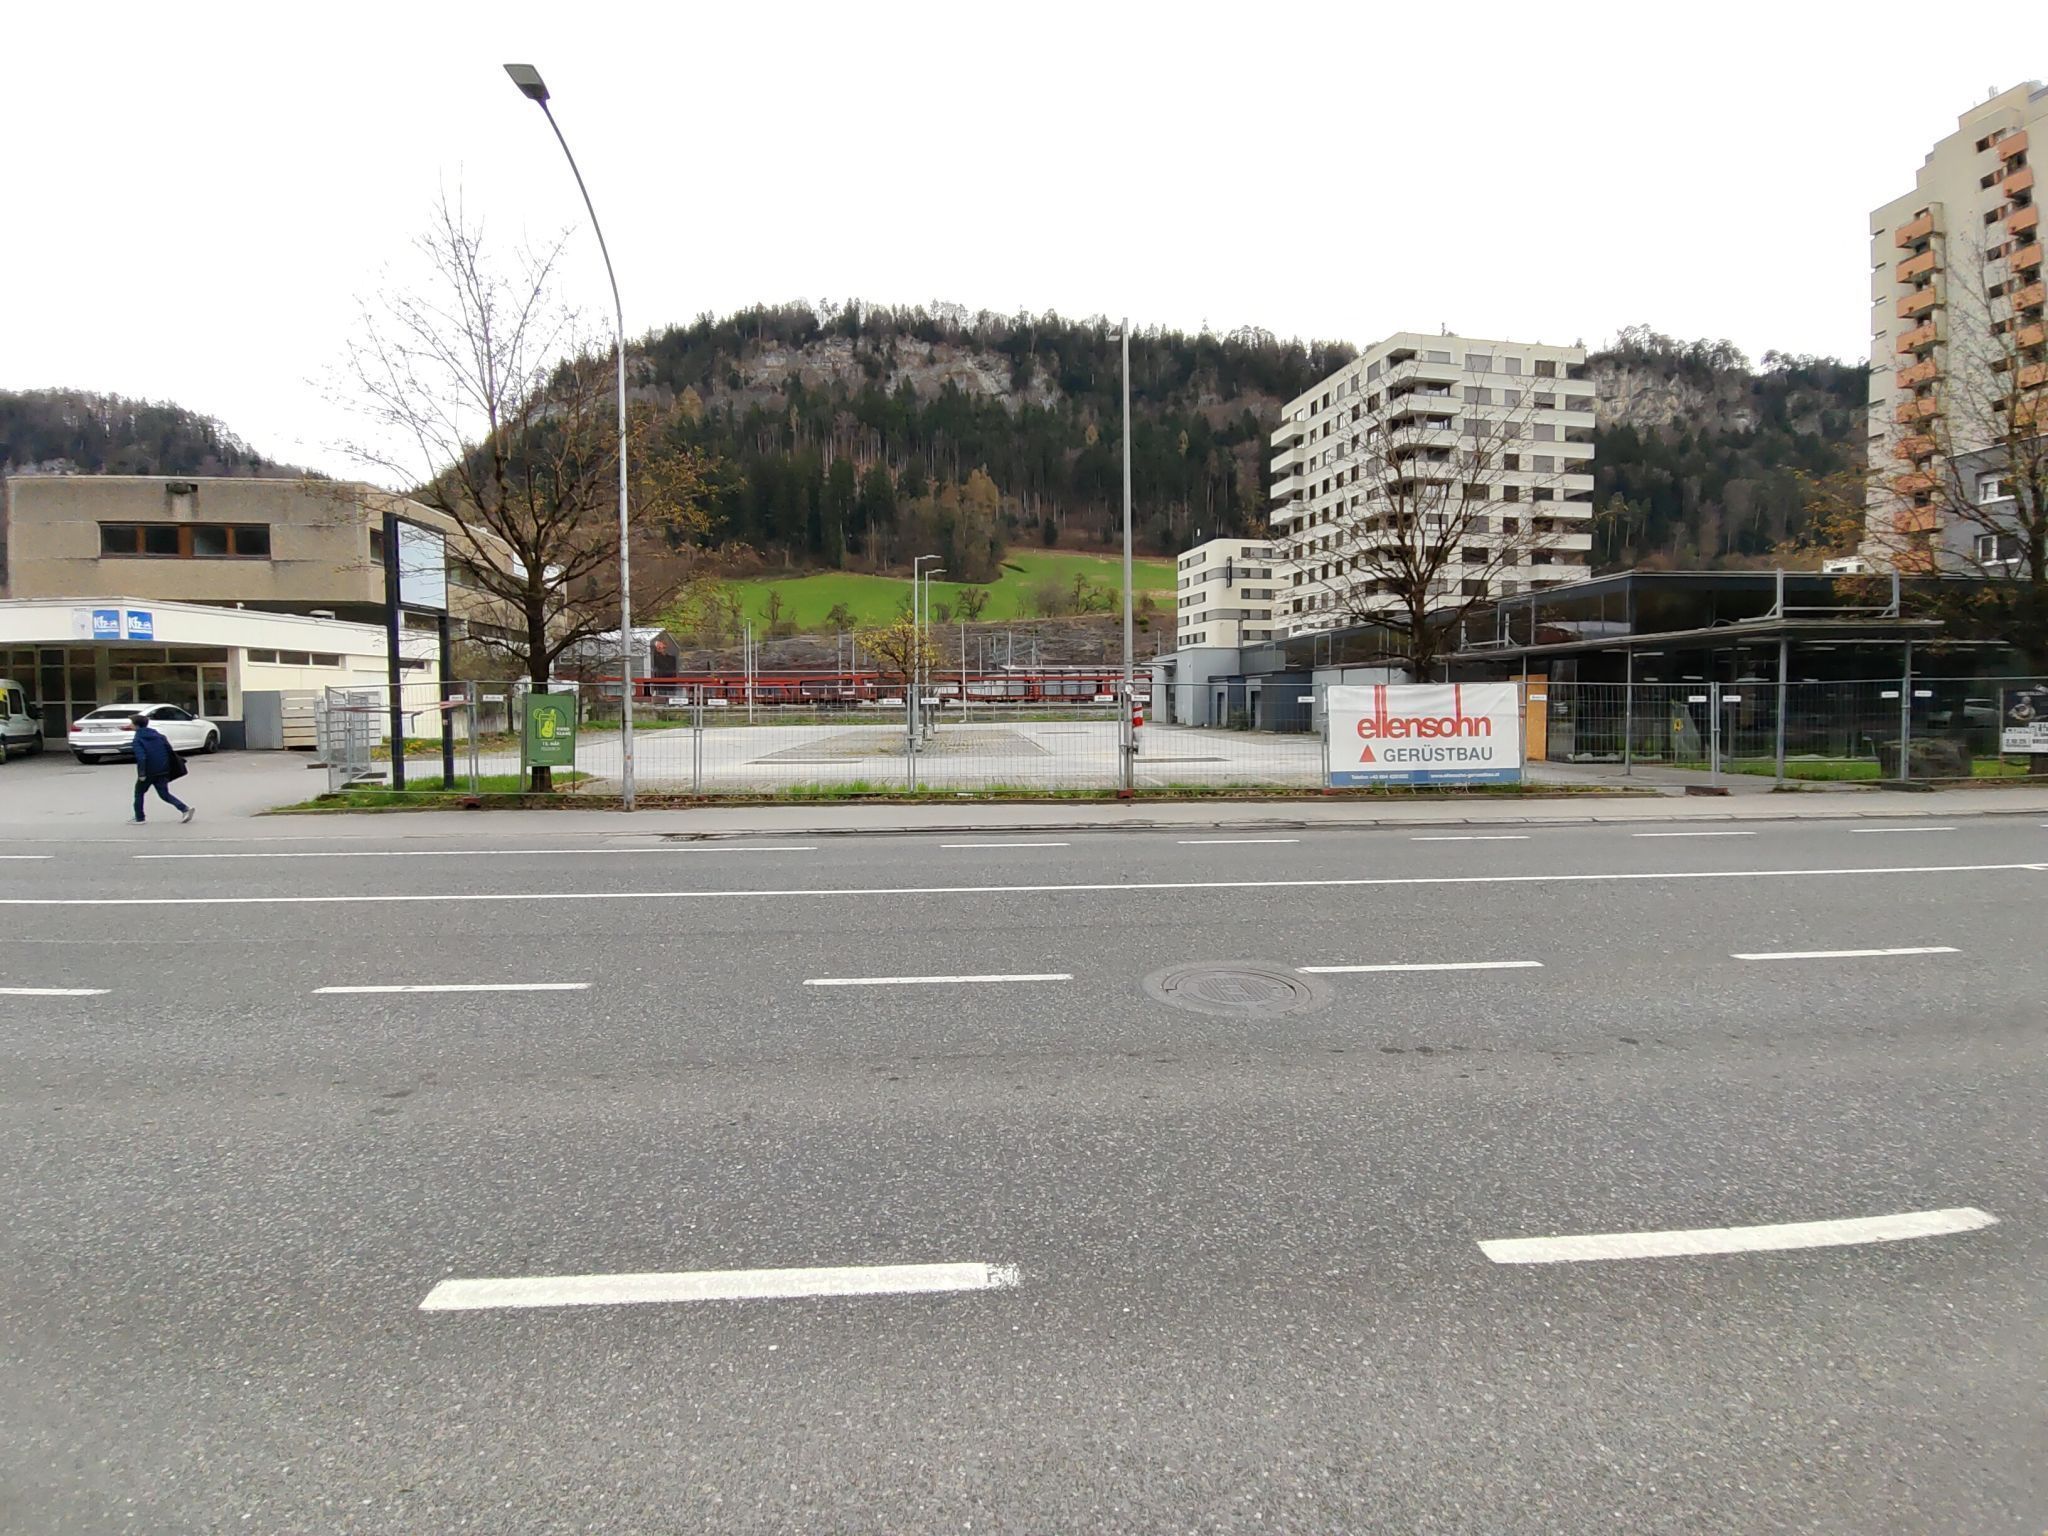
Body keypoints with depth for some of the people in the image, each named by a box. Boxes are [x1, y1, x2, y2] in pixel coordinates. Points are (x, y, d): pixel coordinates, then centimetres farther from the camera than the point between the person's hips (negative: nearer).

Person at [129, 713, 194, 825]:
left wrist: (141, 774, -20)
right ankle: (185, 809, -8)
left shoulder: (138, 739, -11)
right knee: (164, 794, 10)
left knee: (139, 793, 14)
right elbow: (169, 750, 9)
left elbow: (141, 757, -21)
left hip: (149, 772, -6)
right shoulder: (157, 734, 9)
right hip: (162, 770, 6)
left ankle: (139, 818, 20)